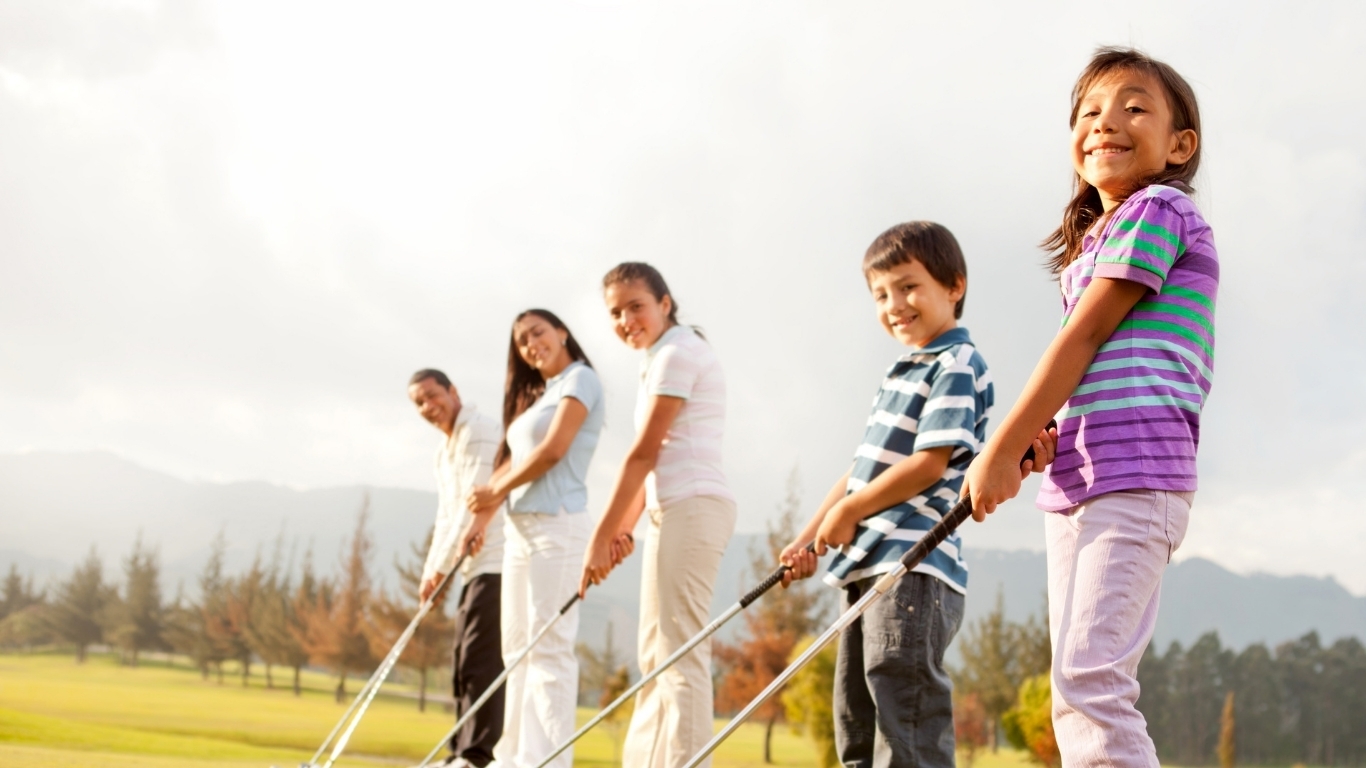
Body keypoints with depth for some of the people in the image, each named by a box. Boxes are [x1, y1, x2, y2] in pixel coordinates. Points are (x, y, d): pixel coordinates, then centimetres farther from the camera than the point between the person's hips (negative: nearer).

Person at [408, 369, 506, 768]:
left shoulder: (480, 433, -12)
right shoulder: (444, 449, 19)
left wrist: (441, 567, -12)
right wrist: (432, 570, 10)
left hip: (496, 562, -10)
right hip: (472, 567, 10)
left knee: (480, 659, -13)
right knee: (464, 662, 11)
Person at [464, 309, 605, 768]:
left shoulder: (580, 378, -4)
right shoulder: (534, 394, 21)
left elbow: (553, 450, -14)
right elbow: (513, 459, 18)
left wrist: (495, 493, -5)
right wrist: (482, 515, 6)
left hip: (556, 525, -9)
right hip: (520, 528, 9)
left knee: (549, 645, -10)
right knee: (517, 646, 10)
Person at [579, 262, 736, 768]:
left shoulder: (676, 353, -10)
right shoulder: (665, 356, 20)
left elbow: (644, 453, -14)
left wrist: (601, 537, -12)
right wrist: (624, 526, 9)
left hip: (691, 509, -11)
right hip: (680, 511, 11)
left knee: (678, 656, -11)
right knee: (659, 655, 15)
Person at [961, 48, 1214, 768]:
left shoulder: (1157, 210, -3)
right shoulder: (1094, 239, 24)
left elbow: (1085, 335, -9)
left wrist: (1000, 451, -10)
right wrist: (1038, 436, -1)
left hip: (1133, 474, -9)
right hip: (1074, 482, 9)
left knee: (1090, 678, -17)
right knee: (1078, 689, 8)